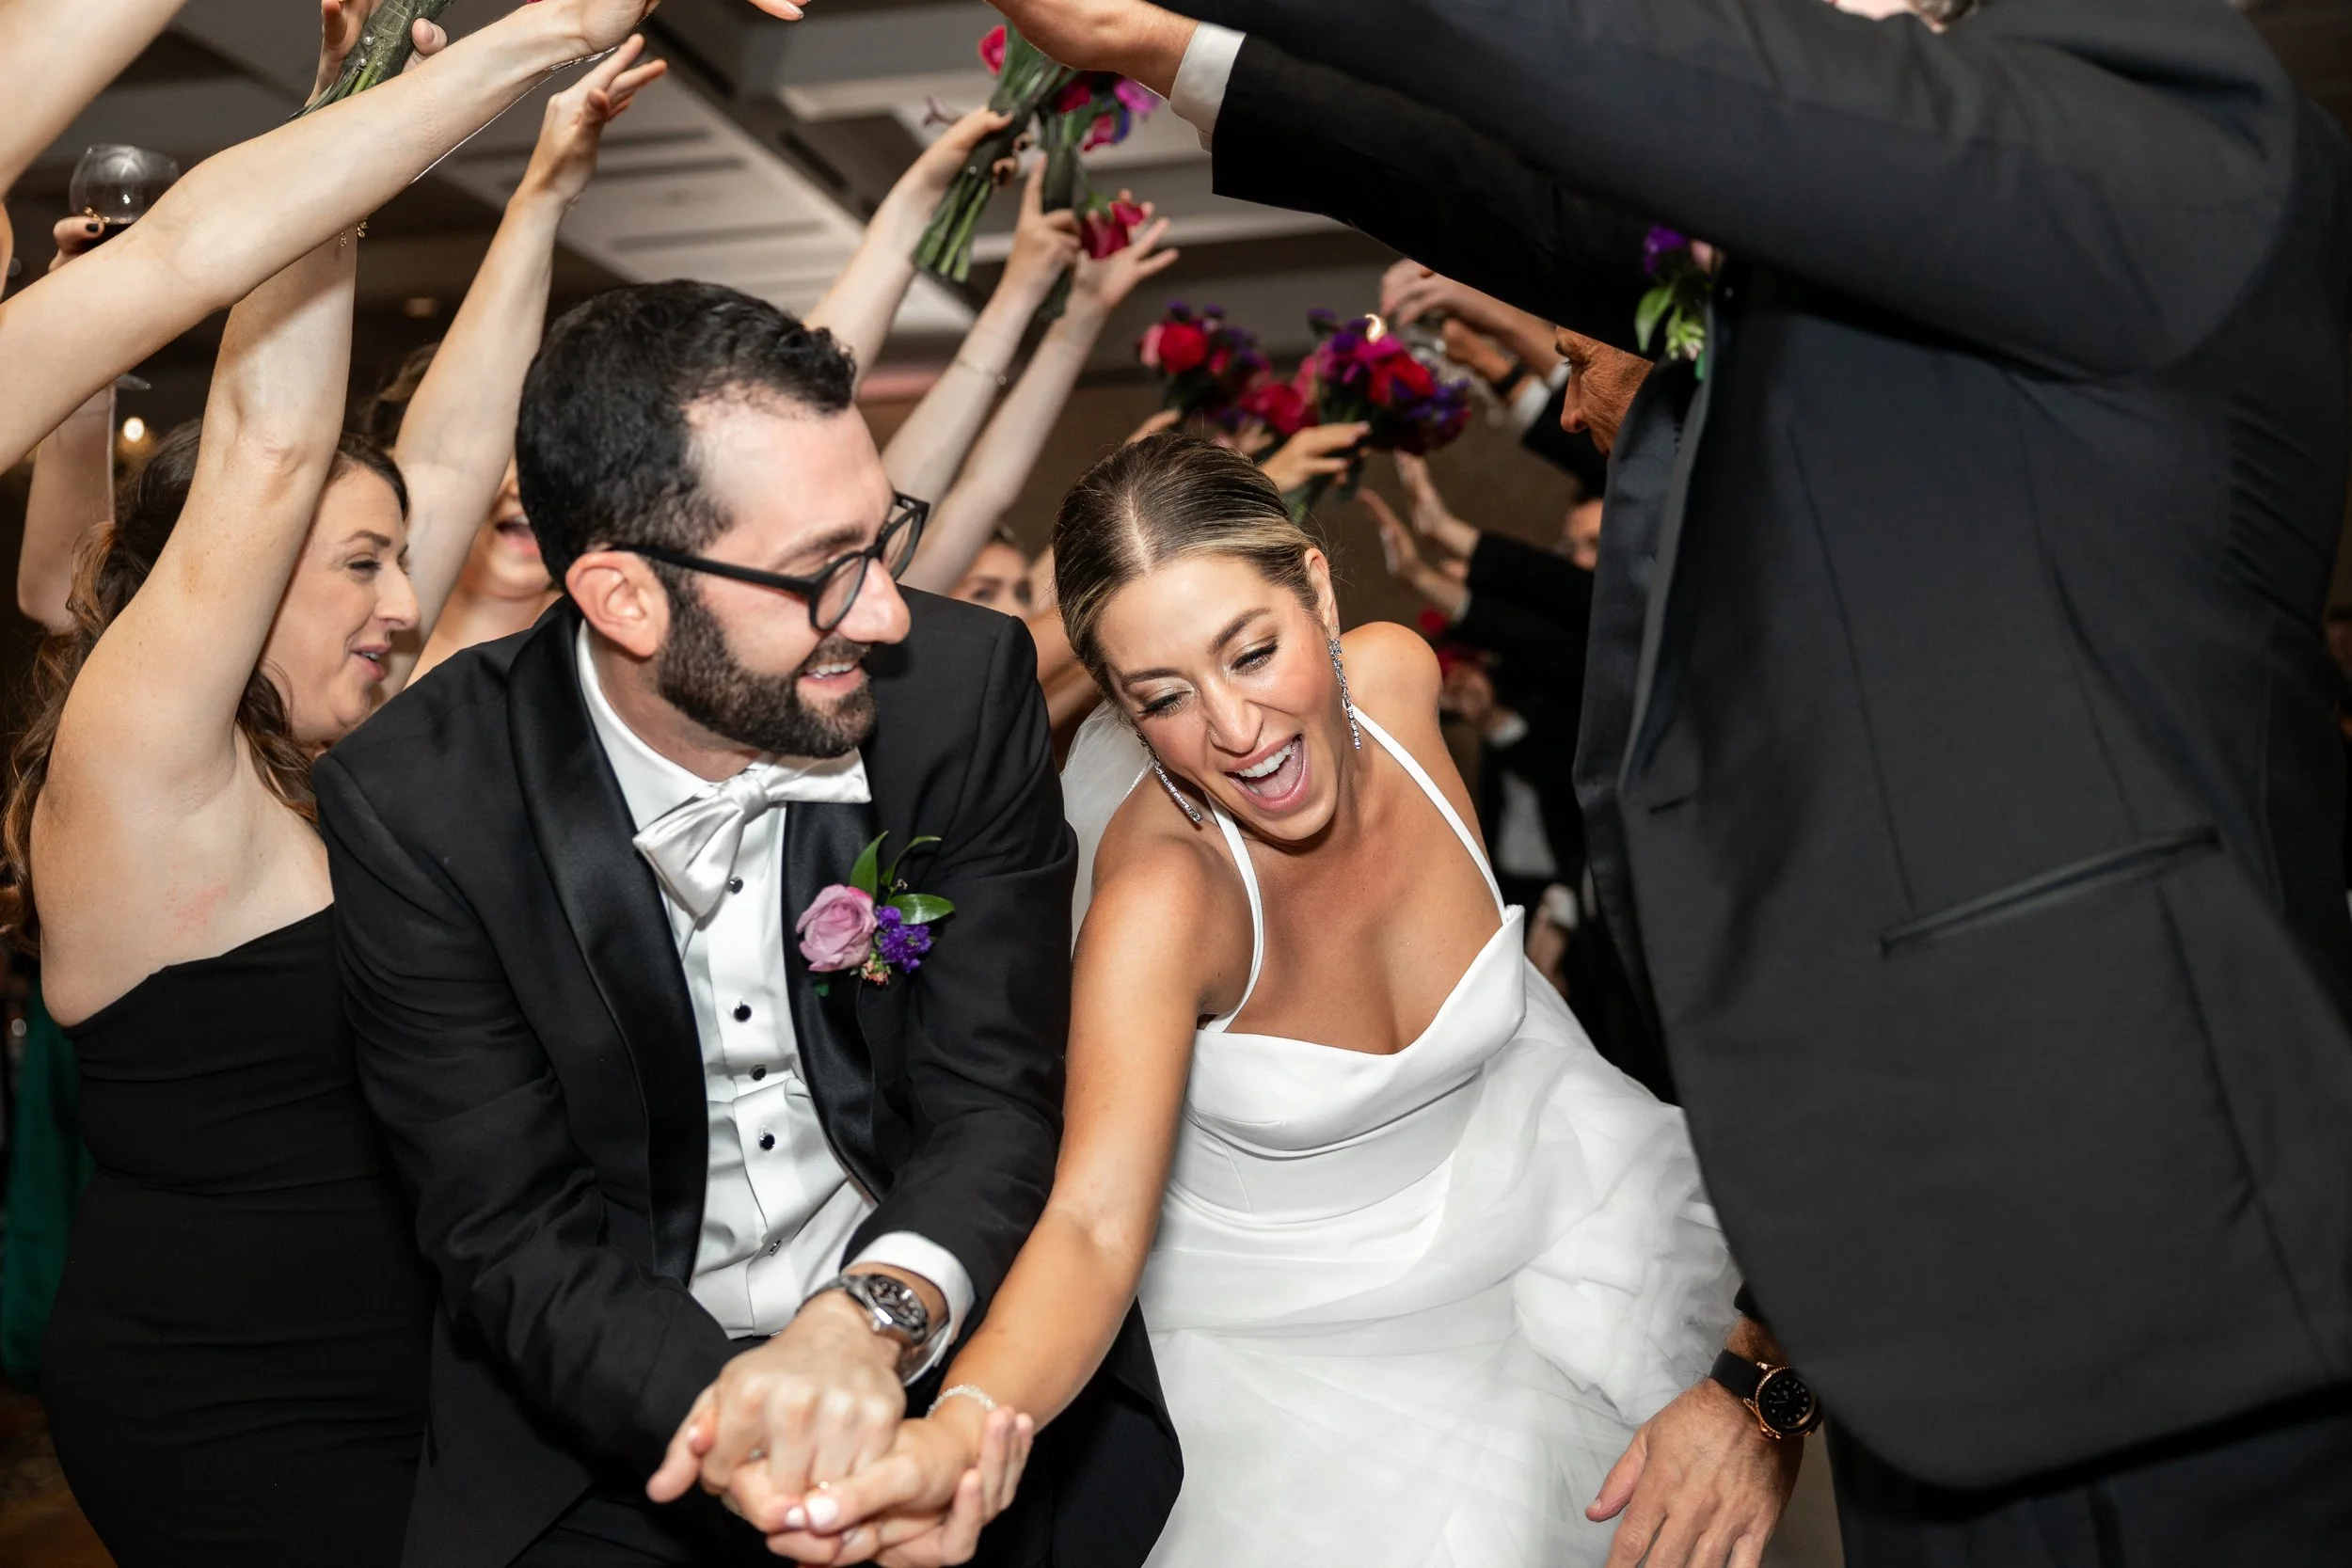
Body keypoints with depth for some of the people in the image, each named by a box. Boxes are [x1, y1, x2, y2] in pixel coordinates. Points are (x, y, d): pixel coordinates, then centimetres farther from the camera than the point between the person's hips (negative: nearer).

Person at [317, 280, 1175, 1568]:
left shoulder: (967, 685, -13)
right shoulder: (415, 802, -15)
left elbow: (995, 1090, -11)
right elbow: (514, 1235, -14)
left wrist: (875, 1316, -30)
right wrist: (737, 1424, -32)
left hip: (933, 1340, 1)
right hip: (623, 1419, 0)